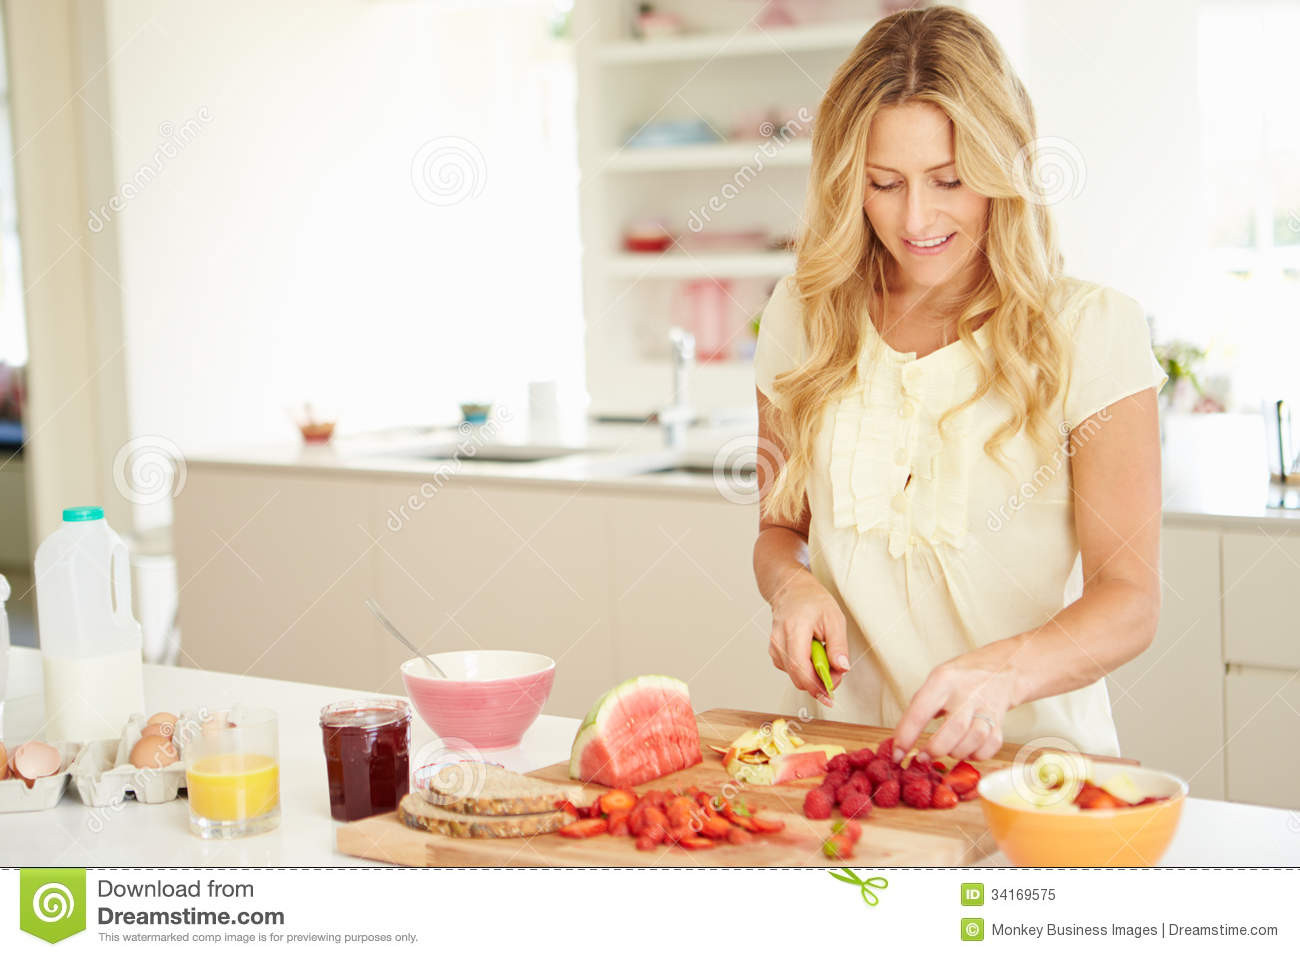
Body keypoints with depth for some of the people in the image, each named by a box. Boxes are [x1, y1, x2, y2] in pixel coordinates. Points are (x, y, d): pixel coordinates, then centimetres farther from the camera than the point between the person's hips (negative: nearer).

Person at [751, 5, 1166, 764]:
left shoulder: (1089, 330, -3)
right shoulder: (804, 317, 8)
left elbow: (1129, 599, -7)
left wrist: (1000, 674, -26)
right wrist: (792, 586, -4)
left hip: (1023, 753, -3)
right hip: (839, 747, 3)